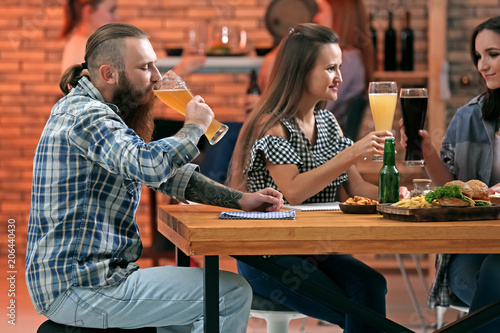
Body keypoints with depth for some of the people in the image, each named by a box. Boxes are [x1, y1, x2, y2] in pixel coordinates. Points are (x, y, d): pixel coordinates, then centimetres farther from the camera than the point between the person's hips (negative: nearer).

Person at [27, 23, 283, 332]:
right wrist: (194, 127, -15)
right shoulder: (85, 115, -17)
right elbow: (151, 165, -35)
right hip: (81, 289, -11)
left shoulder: (99, 112, 16)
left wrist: (240, 199, 8)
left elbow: (168, 173, 20)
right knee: (234, 294, -9)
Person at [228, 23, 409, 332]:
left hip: (318, 248, 6)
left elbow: (355, 186, 12)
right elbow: (292, 192, -23)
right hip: (269, 258, -6)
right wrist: (350, 154, -26)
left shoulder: (327, 121, 12)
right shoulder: (271, 124, -10)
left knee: (371, 286, -26)